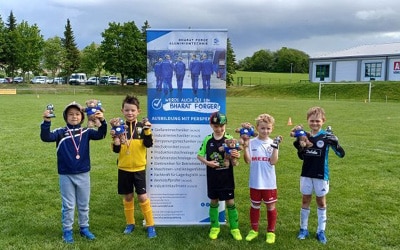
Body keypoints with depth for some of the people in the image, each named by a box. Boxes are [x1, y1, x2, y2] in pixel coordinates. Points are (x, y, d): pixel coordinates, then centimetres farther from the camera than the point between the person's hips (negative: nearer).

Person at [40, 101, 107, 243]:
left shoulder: (86, 132, -2)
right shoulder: (61, 132, -5)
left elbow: (100, 135, -16)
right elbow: (45, 137, -18)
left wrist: (102, 121, -35)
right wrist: (46, 122, -35)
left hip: (83, 174, 2)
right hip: (66, 175, -2)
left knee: (84, 204, 15)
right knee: (68, 205, 9)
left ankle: (84, 228, 30)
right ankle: (67, 230, 23)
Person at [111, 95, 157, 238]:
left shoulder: (142, 126, -4)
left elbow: (148, 144, -15)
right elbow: (116, 150, -4)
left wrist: (147, 130, -28)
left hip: (139, 168, -2)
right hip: (124, 168, 2)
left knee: (142, 196, -2)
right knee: (127, 196, 11)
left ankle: (150, 225, 10)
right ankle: (130, 223, 27)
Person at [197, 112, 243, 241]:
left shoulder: (230, 139, -7)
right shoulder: (207, 140, -3)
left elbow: (234, 161, -5)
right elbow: (199, 155, 3)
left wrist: (236, 156, -28)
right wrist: (207, 162, -15)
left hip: (226, 177, -2)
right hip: (212, 177, 2)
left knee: (230, 202, 5)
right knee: (213, 202, 13)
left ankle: (234, 228, 19)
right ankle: (214, 227, 28)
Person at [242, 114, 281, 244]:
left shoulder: (273, 143, -4)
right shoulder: (251, 142, -4)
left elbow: (273, 162, -14)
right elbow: (248, 160, -10)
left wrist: (275, 147, -21)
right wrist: (245, 147, -21)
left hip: (269, 182, 0)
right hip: (255, 182, 1)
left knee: (271, 206, 10)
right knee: (255, 206, 15)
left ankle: (271, 232, 27)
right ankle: (254, 230, 32)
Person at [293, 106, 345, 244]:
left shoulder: (327, 137, -11)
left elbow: (341, 154, -16)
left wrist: (335, 144, -35)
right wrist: (299, 148, -10)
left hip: (321, 175, -3)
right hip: (306, 174, 3)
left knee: (321, 202, 11)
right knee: (305, 201, 12)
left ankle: (321, 231, 21)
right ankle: (303, 229, 24)